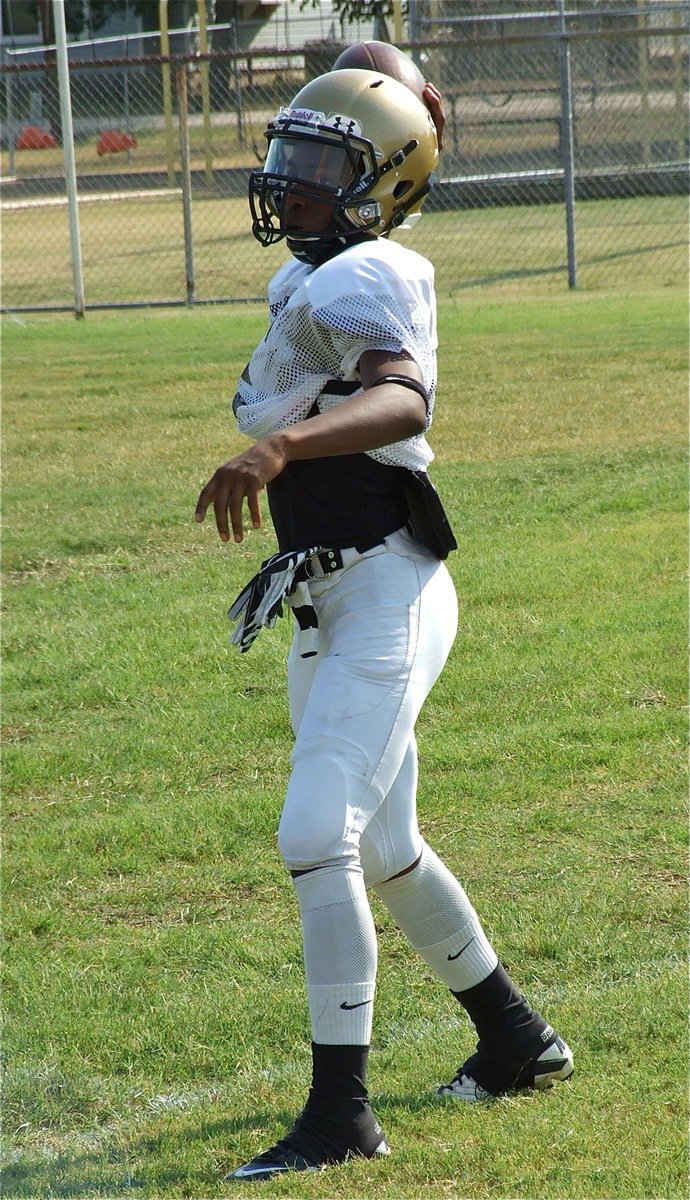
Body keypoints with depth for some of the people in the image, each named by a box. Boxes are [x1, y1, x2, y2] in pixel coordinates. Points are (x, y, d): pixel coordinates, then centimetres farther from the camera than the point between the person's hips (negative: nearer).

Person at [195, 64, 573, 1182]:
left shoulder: (356, 282, -17)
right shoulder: (309, 281, 13)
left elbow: (404, 400, -35)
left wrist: (279, 448, -47)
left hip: (386, 595, -11)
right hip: (329, 606, 11)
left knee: (319, 836, -17)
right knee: (382, 847, 20)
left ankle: (340, 1110, -13)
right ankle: (517, 1039, 37)